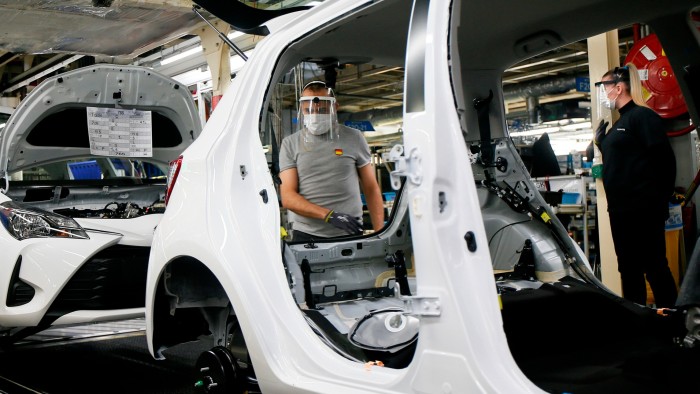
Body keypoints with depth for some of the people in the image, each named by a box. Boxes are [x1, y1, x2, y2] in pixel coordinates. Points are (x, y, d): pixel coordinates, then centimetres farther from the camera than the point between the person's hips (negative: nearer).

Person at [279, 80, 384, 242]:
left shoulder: (354, 138, 7)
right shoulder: (290, 144, 5)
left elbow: (372, 190, 9)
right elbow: (287, 197, -3)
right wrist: (329, 215, -17)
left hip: (350, 234, 0)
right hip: (306, 236, 0)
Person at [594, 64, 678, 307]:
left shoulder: (641, 116, -9)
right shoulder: (618, 124, 19)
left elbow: (664, 159, -16)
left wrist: (659, 200, -15)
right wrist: (601, 141, 12)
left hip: (643, 210, -10)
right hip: (621, 210, 10)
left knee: (655, 267, -6)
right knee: (629, 269, 12)